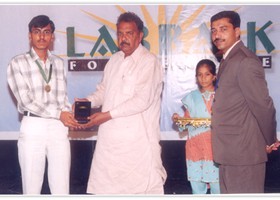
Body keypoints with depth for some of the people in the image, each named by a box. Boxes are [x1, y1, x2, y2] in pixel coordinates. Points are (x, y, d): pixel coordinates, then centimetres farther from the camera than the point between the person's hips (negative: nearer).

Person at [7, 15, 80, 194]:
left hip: (59, 129, 3)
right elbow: (25, 100, -9)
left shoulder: (59, 63, 13)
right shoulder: (18, 63, -1)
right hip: (33, 128, -3)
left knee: (62, 188, 5)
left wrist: (69, 116, -9)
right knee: (32, 188, 4)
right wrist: (58, 114, -13)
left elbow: (63, 97, 12)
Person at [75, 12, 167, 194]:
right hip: (110, 137, 7)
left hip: (138, 140, -7)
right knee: (103, 186, 10)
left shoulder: (149, 61, -10)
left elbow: (142, 100, -18)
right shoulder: (115, 60, 14)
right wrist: (88, 101, 0)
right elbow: (103, 90, 21)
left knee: (144, 186, 2)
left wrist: (108, 114, -17)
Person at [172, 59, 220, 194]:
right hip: (195, 146, 2)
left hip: (215, 146, -2)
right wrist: (178, 119, -7)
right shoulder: (192, 97, 11)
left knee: (217, 184, -3)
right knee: (197, 185, 4)